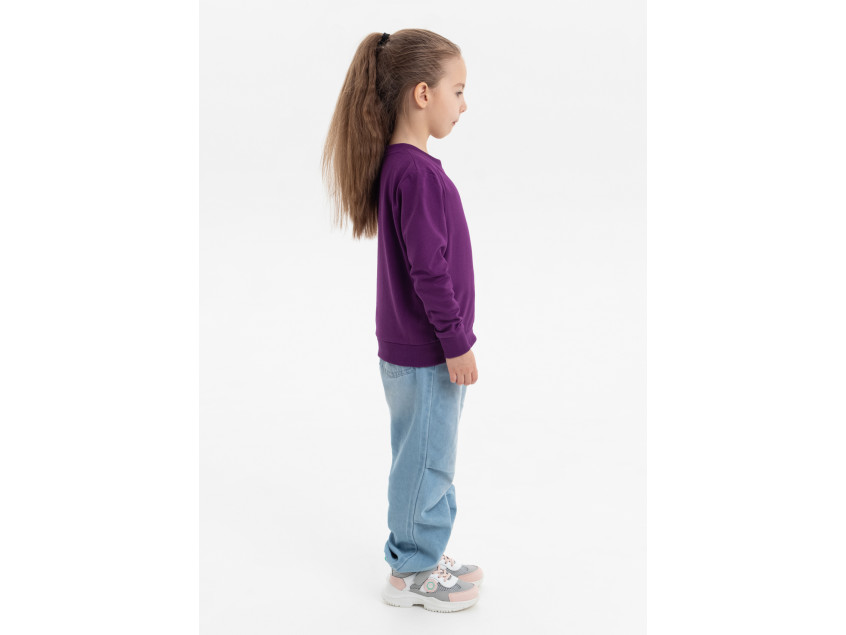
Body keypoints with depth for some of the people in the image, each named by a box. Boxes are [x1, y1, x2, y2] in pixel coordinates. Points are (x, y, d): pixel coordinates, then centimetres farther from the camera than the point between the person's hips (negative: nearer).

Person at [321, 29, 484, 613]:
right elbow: (428, 269, -25)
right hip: (426, 353, -10)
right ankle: (412, 574, 21)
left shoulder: (399, 164, 8)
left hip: (411, 347, 10)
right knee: (428, 461, 5)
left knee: (425, 458, 20)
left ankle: (424, 555, 36)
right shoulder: (416, 173, -24)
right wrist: (456, 343, -18)